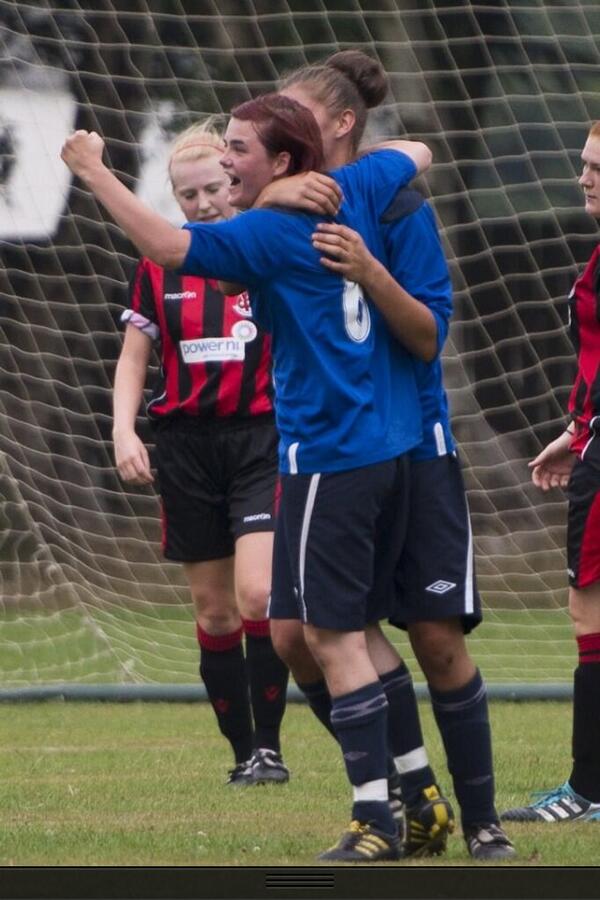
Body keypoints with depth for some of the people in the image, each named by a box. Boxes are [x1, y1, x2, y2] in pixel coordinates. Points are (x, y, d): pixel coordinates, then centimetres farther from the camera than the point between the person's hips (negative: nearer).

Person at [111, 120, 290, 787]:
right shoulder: (158, 267, 6)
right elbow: (133, 358, 10)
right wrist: (124, 432, -3)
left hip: (261, 438, -3)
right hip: (186, 445, 3)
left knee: (257, 594, -18)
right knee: (213, 608, 5)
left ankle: (269, 742, -10)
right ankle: (243, 753, 13)